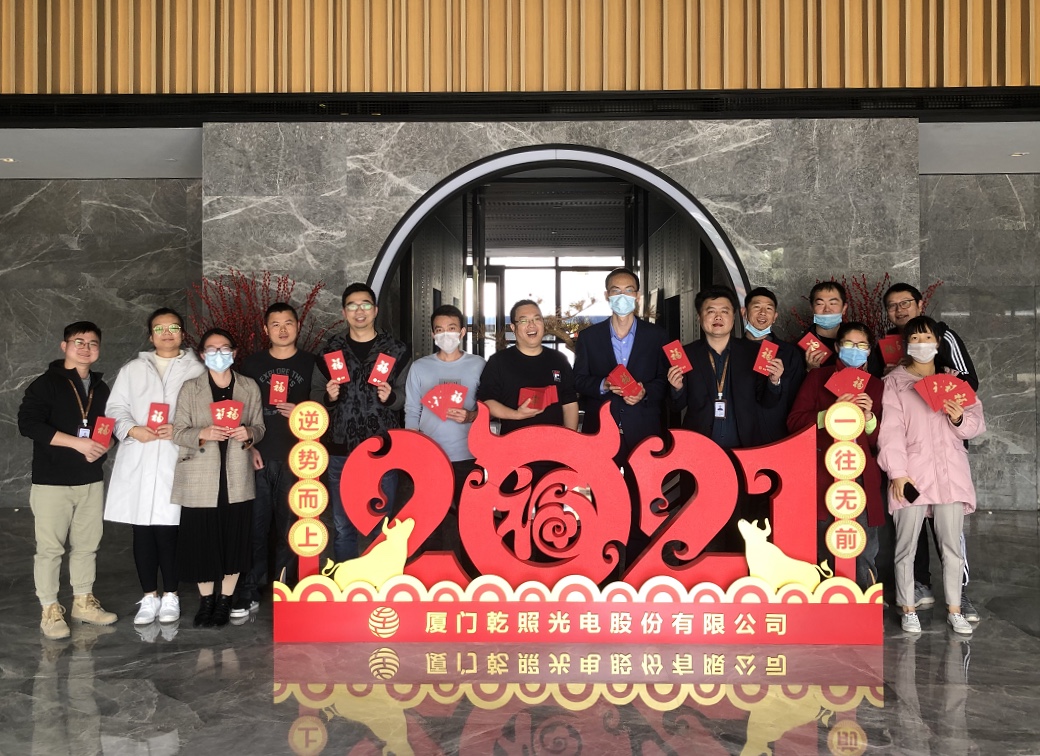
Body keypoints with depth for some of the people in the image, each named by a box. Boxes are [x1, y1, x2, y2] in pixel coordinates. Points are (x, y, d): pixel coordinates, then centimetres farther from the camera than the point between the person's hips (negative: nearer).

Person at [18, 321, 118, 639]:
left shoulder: (100, 388, 14)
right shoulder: (46, 384, -5)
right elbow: (28, 423, -16)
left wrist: (102, 446, -1)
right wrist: (77, 443, -20)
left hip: (91, 481, 5)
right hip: (52, 481, -5)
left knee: (87, 545, 10)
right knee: (50, 548, -1)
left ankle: (83, 602, 22)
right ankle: (50, 610, 9)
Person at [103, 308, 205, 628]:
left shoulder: (196, 369, 7)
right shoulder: (133, 369, 16)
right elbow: (116, 407, 9)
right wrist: (132, 429, -8)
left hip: (176, 459, -3)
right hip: (138, 460, 3)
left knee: (168, 528, -4)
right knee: (142, 529, 4)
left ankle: (170, 595, 11)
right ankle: (149, 596, 15)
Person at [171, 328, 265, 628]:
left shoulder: (250, 387, 9)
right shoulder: (190, 388, 4)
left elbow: (259, 427, 11)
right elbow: (178, 432, 0)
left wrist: (248, 433, -12)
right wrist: (203, 434, -20)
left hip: (237, 478, 1)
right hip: (200, 479, -1)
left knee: (235, 539, 2)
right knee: (202, 540, 1)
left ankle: (225, 600, 18)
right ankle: (206, 600, 18)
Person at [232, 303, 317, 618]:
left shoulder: (311, 364, 8)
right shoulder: (251, 364, 12)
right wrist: (248, 446, 1)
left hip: (296, 458, 0)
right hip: (258, 458, 1)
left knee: (291, 526, 3)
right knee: (255, 526, -1)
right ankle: (248, 594, 6)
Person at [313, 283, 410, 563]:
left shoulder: (396, 350, 1)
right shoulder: (331, 350, 6)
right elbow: (315, 394, 9)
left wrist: (391, 396, -18)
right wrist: (329, 396, -12)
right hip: (341, 451, 2)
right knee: (343, 525, 11)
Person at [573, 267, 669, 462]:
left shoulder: (657, 335, 8)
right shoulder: (588, 336, 9)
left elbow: (665, 380, 8)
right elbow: (578, 380, 7)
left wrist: (645, 392, -12)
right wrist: (603, 385, -13)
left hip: (644, 432, 0)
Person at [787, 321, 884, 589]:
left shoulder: (875, 386, 16)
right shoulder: (818, 377, 10)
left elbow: (879, 442, 13)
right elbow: (794, 422, 1)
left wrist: (869, 417, -5)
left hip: (862, 479, 2)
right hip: (824, 476, -2)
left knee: (864, 554, -1)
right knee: (824, 550, -1)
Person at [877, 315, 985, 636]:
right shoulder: (894, 383, 4)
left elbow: (977, 423, 10)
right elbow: (891, 430, -5)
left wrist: (961, 419, -14)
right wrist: (897, 472, -13)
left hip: (951, 473, 3)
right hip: (912, 474, -2)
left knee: (951, 545, 5)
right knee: (906, 546, 0)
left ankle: (955, 611, 14)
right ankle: (909, 610, 11)